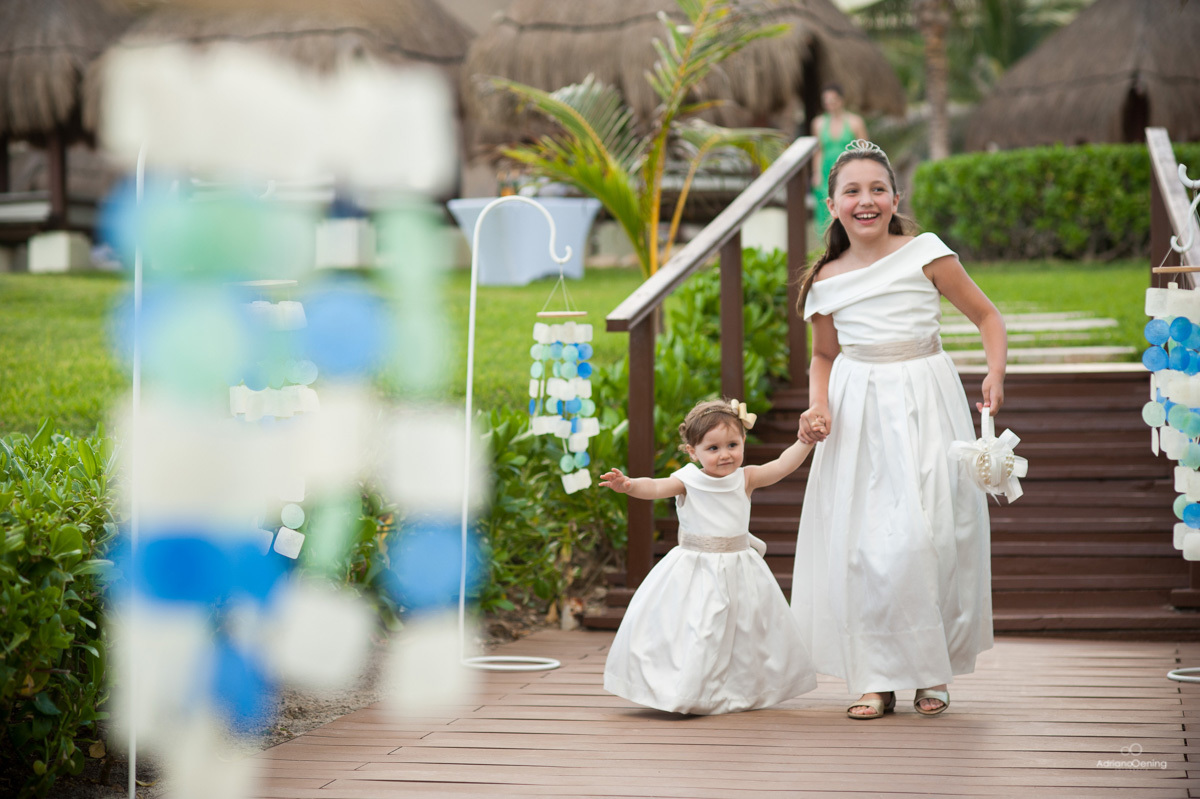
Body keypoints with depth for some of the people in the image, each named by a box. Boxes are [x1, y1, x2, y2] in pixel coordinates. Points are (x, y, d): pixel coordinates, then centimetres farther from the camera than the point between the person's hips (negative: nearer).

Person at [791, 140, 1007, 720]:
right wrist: (818, 407, 0)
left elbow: (987, 315, 2)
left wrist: (995, 375, -13)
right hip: (858, 415, 2)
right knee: (859, 540, -1)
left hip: (924, 408, -2)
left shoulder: (926, 254, -5)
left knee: (927, 535, -6)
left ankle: (932, 671, 10)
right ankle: (876, 677, 7)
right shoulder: (825, 281, 3)